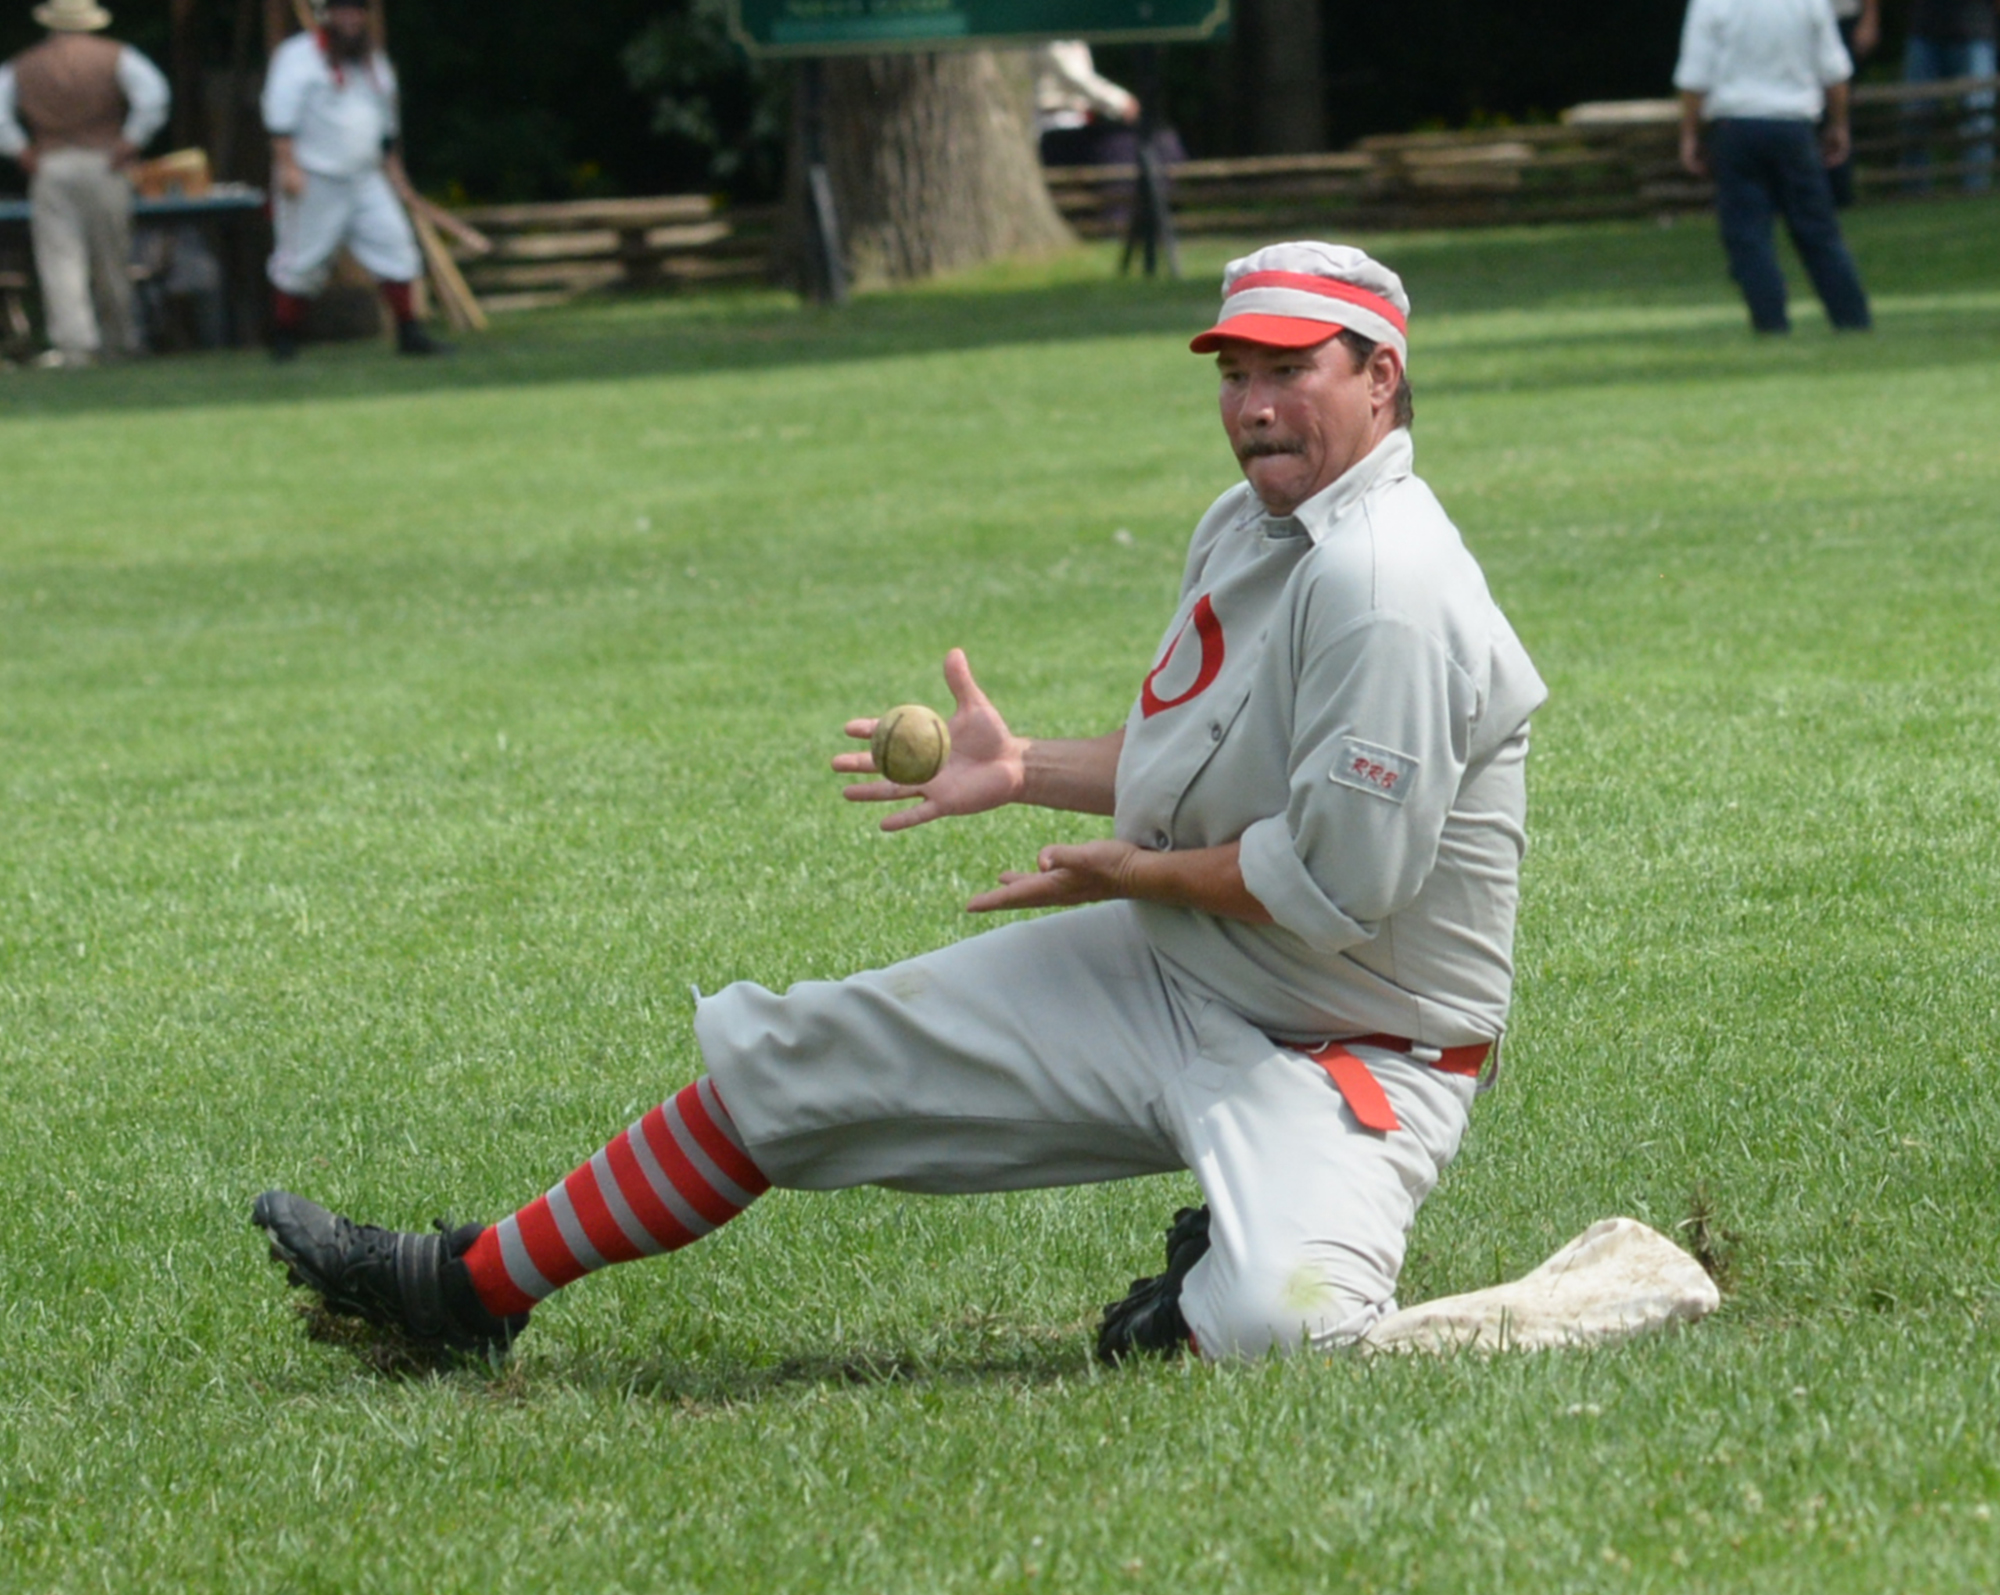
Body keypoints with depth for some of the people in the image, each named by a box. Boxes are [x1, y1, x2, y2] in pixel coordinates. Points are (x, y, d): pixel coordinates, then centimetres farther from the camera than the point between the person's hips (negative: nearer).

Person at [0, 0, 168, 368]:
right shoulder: (116, 57, 4)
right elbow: (153, 97, -12)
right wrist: (130, 143, -6)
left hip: (49, 169, 0)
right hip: (103, 165, 0)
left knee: (59, 257, -3)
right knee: (112, 258, 9)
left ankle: (74, 342, -14)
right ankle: (120, 338, 17)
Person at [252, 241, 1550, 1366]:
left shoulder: (1384, 585, -26)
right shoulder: (1245, 529, 6)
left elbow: (1341, 881, -28)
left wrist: (1130, 874, -13)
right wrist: (1031, 771, 15)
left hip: (1350, 1055, -9)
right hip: (1167, 975, 9)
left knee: (1281, 1320, -39)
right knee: (792, 1056, 9)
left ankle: (1238, 1277, -1)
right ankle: (469, 1291, 22)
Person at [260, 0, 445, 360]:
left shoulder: (375, 64, 16)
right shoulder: (300, 57, -6)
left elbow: (386, 128, 23)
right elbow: (280, 117, -14)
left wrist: (397, 180, 21)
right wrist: (288, 166, -23)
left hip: (365, 180, 6)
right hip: (314, 181, -6)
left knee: (395, 246, -1)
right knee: (301, 260, -3)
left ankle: (410, 334, 3)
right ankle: (284, 340, 8)